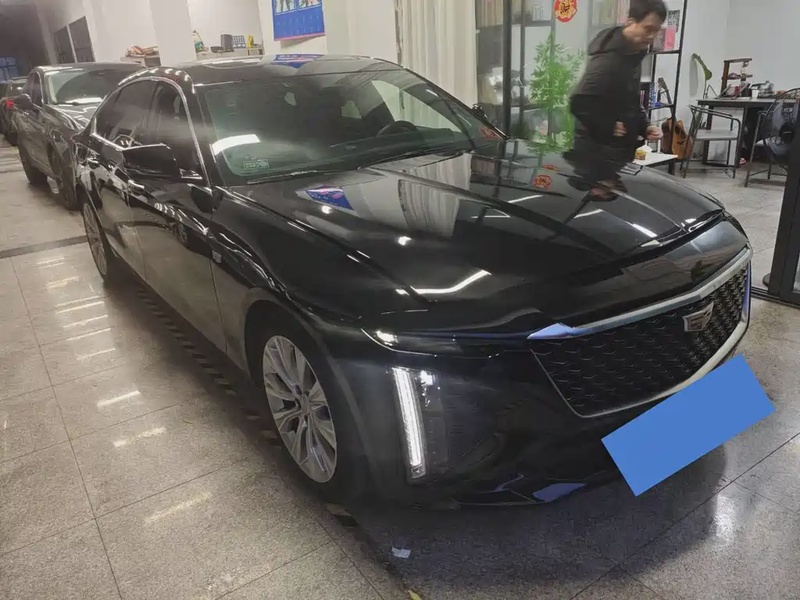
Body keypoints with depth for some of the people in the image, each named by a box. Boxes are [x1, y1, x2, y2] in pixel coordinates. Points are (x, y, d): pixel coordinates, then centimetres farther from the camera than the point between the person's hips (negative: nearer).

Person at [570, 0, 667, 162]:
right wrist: (608, 127, -20)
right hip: (598, 148, -10)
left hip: (621, 147, 10)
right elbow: (578, 103, -28)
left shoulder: (633, 54, 11)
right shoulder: (608, 59, -20)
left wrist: (644, 125, 6)